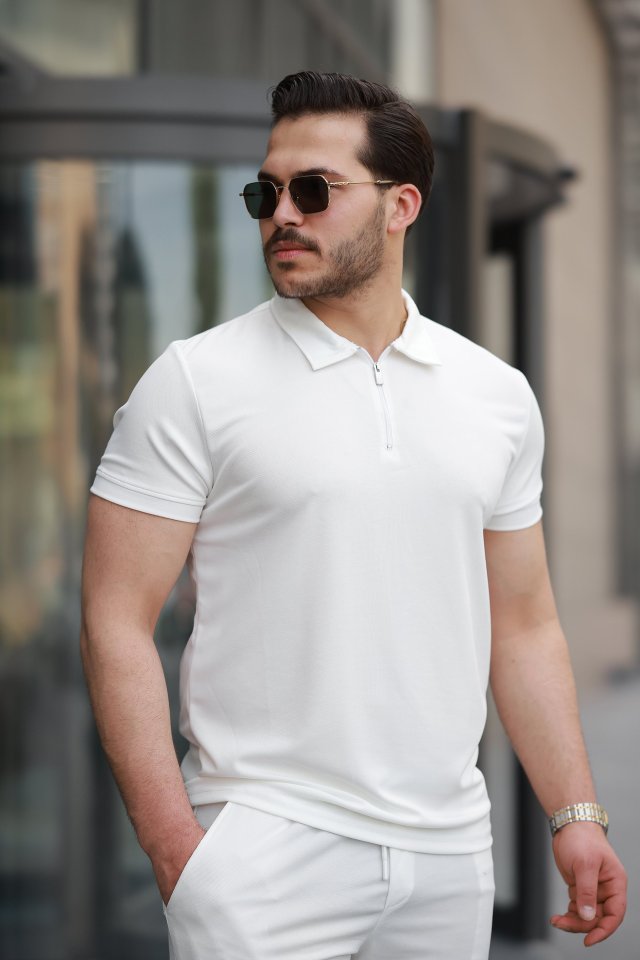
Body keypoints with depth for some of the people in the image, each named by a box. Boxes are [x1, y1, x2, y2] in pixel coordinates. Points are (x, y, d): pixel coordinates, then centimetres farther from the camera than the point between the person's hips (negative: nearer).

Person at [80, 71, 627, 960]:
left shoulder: (497, 395, 8)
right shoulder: (196, 381, -4)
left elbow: (524, 626, 14)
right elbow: (118, 622, -8)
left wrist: (577, 816, 7)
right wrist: (174, 846, -15)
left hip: (451, 847, 4)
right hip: (267, 845, -4)